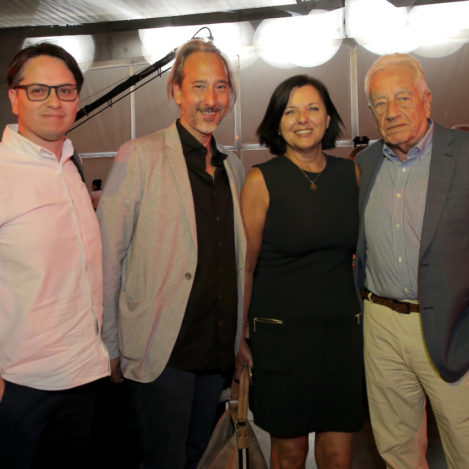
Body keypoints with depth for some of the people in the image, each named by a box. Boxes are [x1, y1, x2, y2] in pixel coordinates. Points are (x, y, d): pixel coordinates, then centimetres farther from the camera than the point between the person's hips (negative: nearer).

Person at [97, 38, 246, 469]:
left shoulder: (233, 166, 11)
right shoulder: (139, 156, -9)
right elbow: (107, 255, -9)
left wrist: (239, 339, 15)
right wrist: (109, 345, -9)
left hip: (218, 349, 6)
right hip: (162, 348, -6)